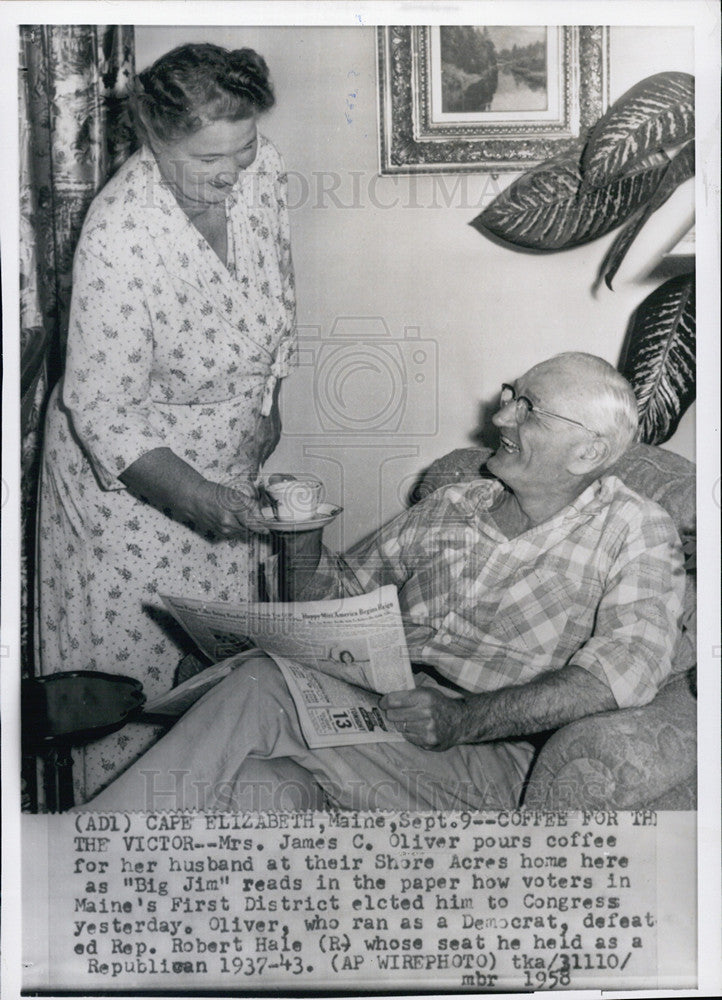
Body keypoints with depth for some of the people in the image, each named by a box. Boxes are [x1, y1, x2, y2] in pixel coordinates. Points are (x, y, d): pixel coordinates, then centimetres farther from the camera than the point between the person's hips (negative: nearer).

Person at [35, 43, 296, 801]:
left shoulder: (261, 170, -11)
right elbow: (104, 412, -25)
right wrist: (191, 497, -33)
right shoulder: (120, 237, -29)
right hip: (127, 473, -6)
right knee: (133, 657, 4)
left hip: (227, 462, 6)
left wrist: (269, 400, 10)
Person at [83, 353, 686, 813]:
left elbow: (630, 667, -15)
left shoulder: (635, 532, 3)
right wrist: (302, 538, 1)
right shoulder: (450, 508, 19)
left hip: (483, 757, -4)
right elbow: (337, 596, 24)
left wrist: (461, 719, -25)